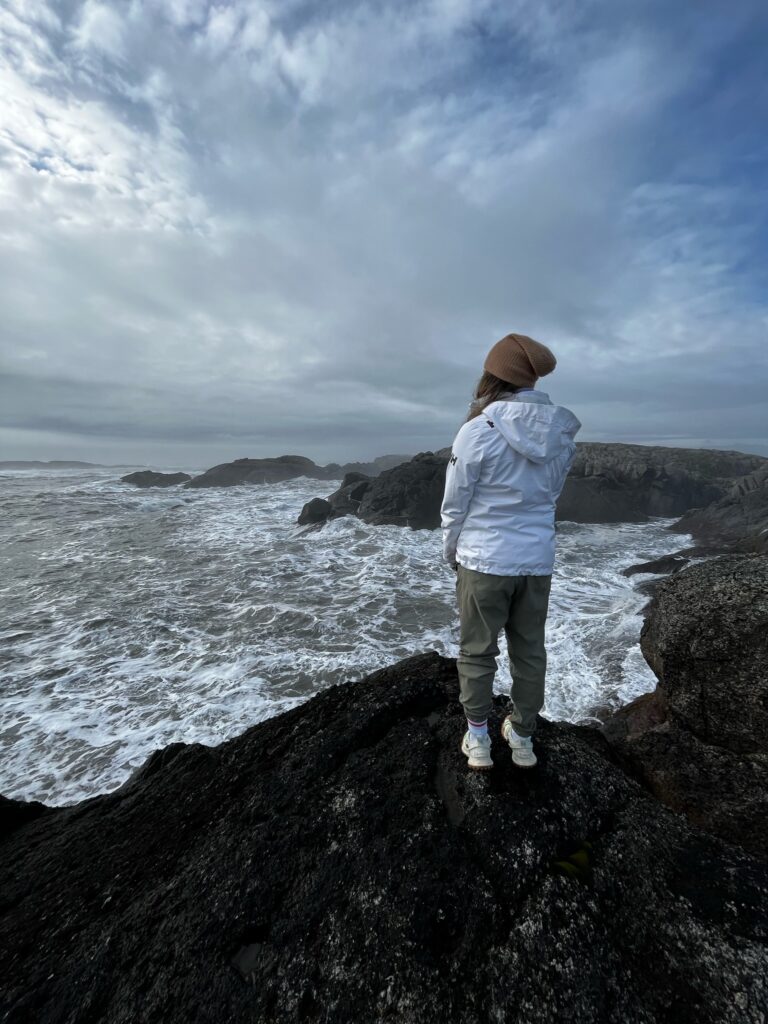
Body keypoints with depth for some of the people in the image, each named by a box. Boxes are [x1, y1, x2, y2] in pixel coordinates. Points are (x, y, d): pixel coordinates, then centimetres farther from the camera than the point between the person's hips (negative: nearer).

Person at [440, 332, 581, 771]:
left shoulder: (478, 430, -16)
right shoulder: (563, 434, 0)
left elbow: (454, 504, -9)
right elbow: (551, 494, 9)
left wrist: (452, 552, 6)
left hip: (484, 560, -4)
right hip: (538, 561, 5)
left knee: (477, 652, 13)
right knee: (530, 653, 18)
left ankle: (478, 740, 28)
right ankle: (523, 737, 36)